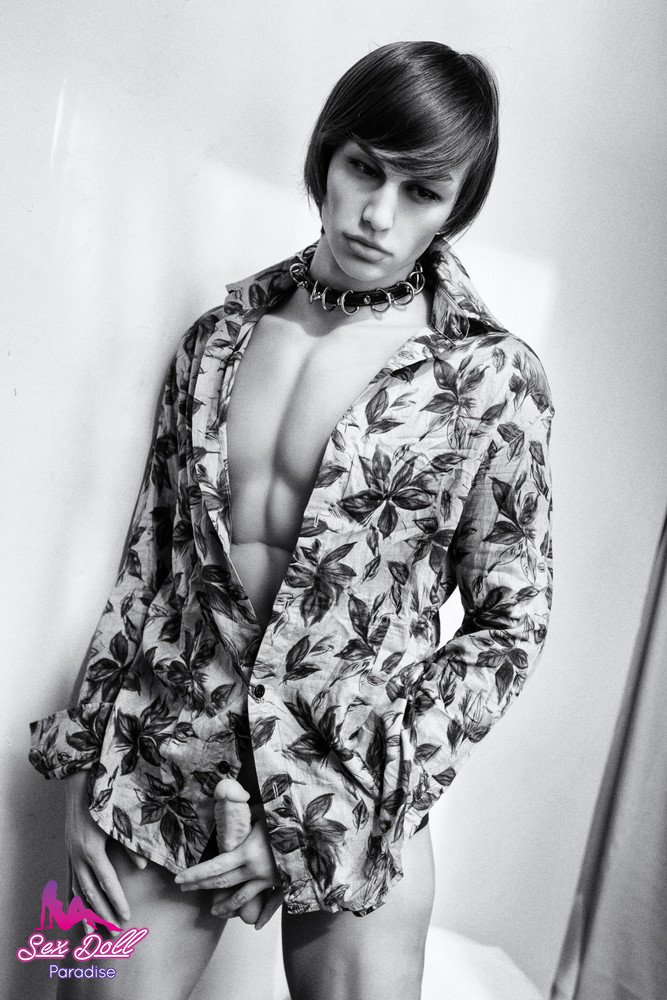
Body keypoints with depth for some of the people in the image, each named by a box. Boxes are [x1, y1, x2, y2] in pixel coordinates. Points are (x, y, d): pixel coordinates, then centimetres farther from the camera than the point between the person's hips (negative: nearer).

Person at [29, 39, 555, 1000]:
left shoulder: (491, 378, -7)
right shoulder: (216, 338, 4)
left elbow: (510, 626, -4)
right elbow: (148, 560, 7)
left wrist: (330, 803, -9)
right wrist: (84, 765, 5)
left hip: (352, 795, -2)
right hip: (162, 767, 3)